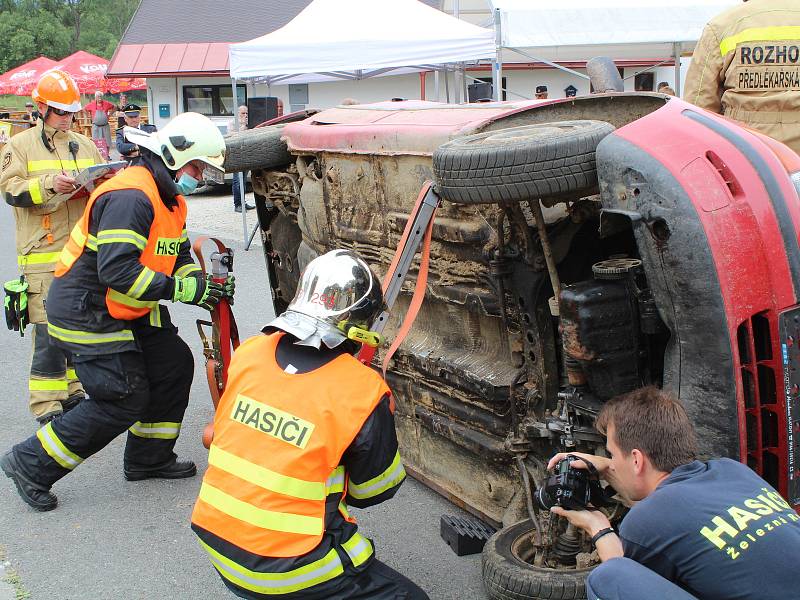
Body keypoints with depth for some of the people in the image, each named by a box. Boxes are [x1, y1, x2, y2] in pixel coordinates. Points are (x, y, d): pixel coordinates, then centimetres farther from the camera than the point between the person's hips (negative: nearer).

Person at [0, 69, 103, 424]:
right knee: (49, 329, -8)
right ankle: (47, 405, -1)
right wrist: (50, 184, -22)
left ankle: (74, 391, 25)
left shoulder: (84, 145, 17)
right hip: (44, 255, -5)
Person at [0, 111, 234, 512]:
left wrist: (203, 283, -6)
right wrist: (182, 290, -28)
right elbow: (117, 271, -32)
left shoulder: (168, 197, 11)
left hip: (127, 311, 10)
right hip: (86, 311, -10)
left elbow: (177, 256, 14)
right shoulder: (131, 196, -24)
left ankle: (149, 459, 25)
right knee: (124, 400, -9)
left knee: (175, 365, 10)